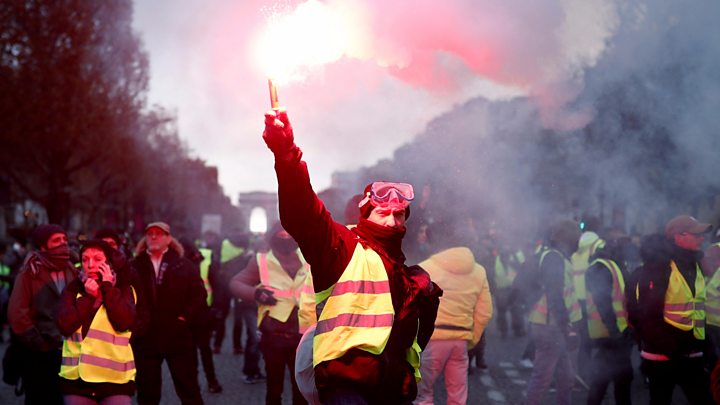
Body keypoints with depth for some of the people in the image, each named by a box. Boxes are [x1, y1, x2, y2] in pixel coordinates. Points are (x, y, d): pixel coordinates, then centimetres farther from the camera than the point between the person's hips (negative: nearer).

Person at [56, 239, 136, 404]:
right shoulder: (73, 289, 8)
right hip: (77, 377, 2)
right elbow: (65, 326, -6)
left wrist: (108, 288, -8)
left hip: (116, 378, -1)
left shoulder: (123, 289, 5)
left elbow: (125, 322, -13)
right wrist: (88, 296, -8)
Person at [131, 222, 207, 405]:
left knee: (189, 390, 5)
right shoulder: (135, 266, 7)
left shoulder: (183, 264, 5)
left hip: (177, 335, -1)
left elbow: (199, 293, 1)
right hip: (145, 337, 1)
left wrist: (186, 317, -8)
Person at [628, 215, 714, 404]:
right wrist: (670, 348, -20)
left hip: (693, 356, 7)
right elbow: (647, 316, -18)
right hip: (662, 357, -7)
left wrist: (706, 347, 11)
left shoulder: (697, 267, 12)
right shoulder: (656, 270, -13)